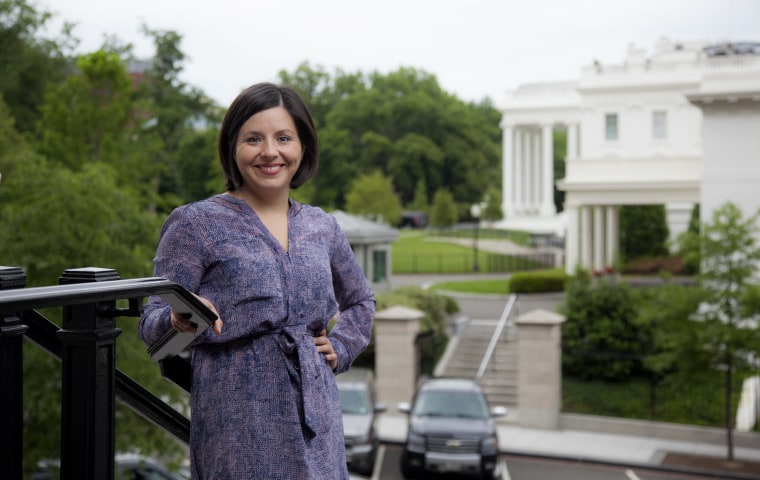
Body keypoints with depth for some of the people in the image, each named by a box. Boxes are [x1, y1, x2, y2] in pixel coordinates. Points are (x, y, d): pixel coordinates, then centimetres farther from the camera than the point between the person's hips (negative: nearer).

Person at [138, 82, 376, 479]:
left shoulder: (321, 227, 10)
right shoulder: (196, 224, -3)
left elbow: (360, 300, 26)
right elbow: (151, 323, -6)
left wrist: (340, 349, 9)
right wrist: (180, 321, -27)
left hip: (316, 415, 5)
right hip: (240, 425, -4)